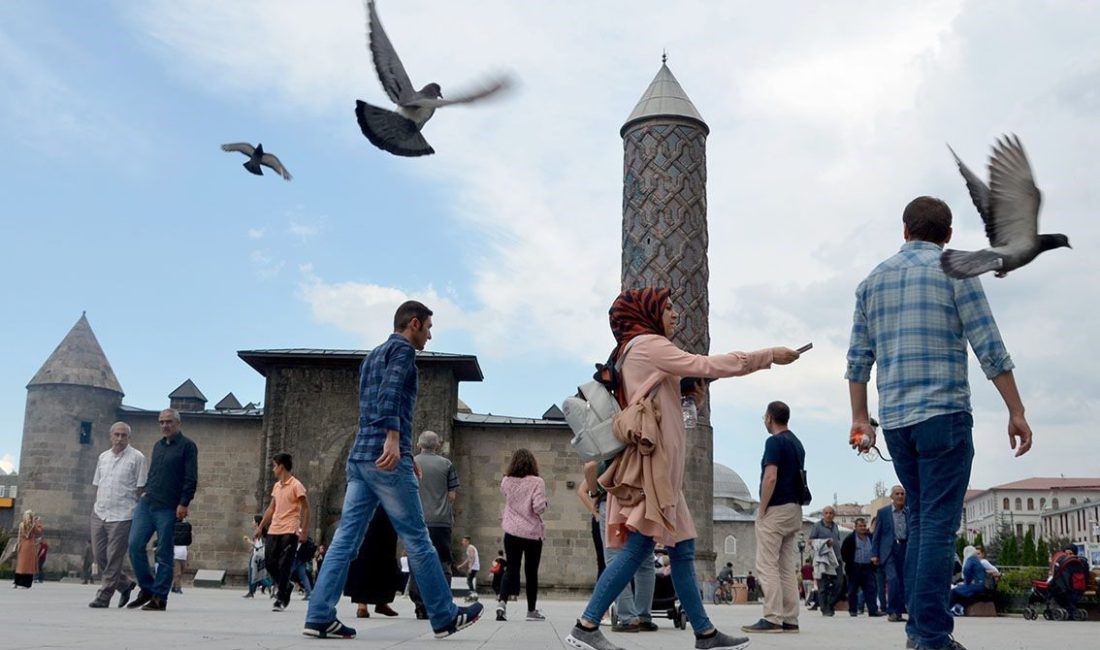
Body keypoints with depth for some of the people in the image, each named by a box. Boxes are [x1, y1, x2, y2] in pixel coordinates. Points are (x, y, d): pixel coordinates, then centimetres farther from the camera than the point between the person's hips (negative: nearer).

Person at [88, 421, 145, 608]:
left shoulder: (137, 458, -4)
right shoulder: (103, 457, 14)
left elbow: (140, 488, -5)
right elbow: (97, 485, 19)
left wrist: (138, 514, -8)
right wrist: (97, 506, 13)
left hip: (122, 516, -6)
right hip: (99, 514, 6)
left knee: (113, 558, -4)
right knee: (99, 555, 7)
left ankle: (104, 596, 3)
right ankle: (125, 584, 25)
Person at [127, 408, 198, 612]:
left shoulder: (187, 446, -3)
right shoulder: (158, 446, 18)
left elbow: (191, 478, -8)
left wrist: (184, 504, -15)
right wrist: (146, 491, 12)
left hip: (168, 508, -6)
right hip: (146, 504, 6)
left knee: (164, 553, -1)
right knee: (135, 545, -2)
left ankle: (159, 598, 5)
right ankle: (147, 589, 13)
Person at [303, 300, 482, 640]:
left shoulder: (372, 356, 26)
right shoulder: (403, 349, -2)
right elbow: (391, 391, -20)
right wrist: (394, 438, -31)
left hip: (359, 458, 8)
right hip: (386, 459, -8)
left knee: (346, 538, 4)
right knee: (417, 540, -1)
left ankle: (320, 617, -3)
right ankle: (445, 617, 7)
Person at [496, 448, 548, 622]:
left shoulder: (506, 482, 2)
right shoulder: (537, 482, -10)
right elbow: (538, 507, -18)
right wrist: (545, 503, 2)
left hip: (512, 532, 2)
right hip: (532, 532, -2)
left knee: (511, 569, 6)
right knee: (531, 572, 10)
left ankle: (502, 602, -15)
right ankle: (532, 610, 19)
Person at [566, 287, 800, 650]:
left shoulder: (640, 352, 24)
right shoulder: (646, 344, -5)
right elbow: (708, 366, -11)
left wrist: (694, 396, 5)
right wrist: (769, 356, -8)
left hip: (659, 462, 10)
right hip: (650, 458, -10)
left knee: (682, 546, 8)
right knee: (640, 545, -14)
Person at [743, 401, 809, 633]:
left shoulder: (774, 441, -12)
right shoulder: (797, 443, 16)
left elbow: (771, 478, -21)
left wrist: (762, 510, -14)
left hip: (775, 509, -9)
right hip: (794, 509, 9)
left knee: (767, 565, -7)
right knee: (788, 567, 9)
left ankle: (772, 618, -10)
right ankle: (790, 619, 9)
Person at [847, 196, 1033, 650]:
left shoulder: (873, 281, 13)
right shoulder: (954, 271, -1)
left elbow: (858, 359, 11)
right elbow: (989, 348, -6)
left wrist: (860, 419, 16)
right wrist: (1016, 411, -2)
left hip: (896, 421, 5)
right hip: (944, 413, -5)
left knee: (921, 521, 14)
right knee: (938, 525, -5)